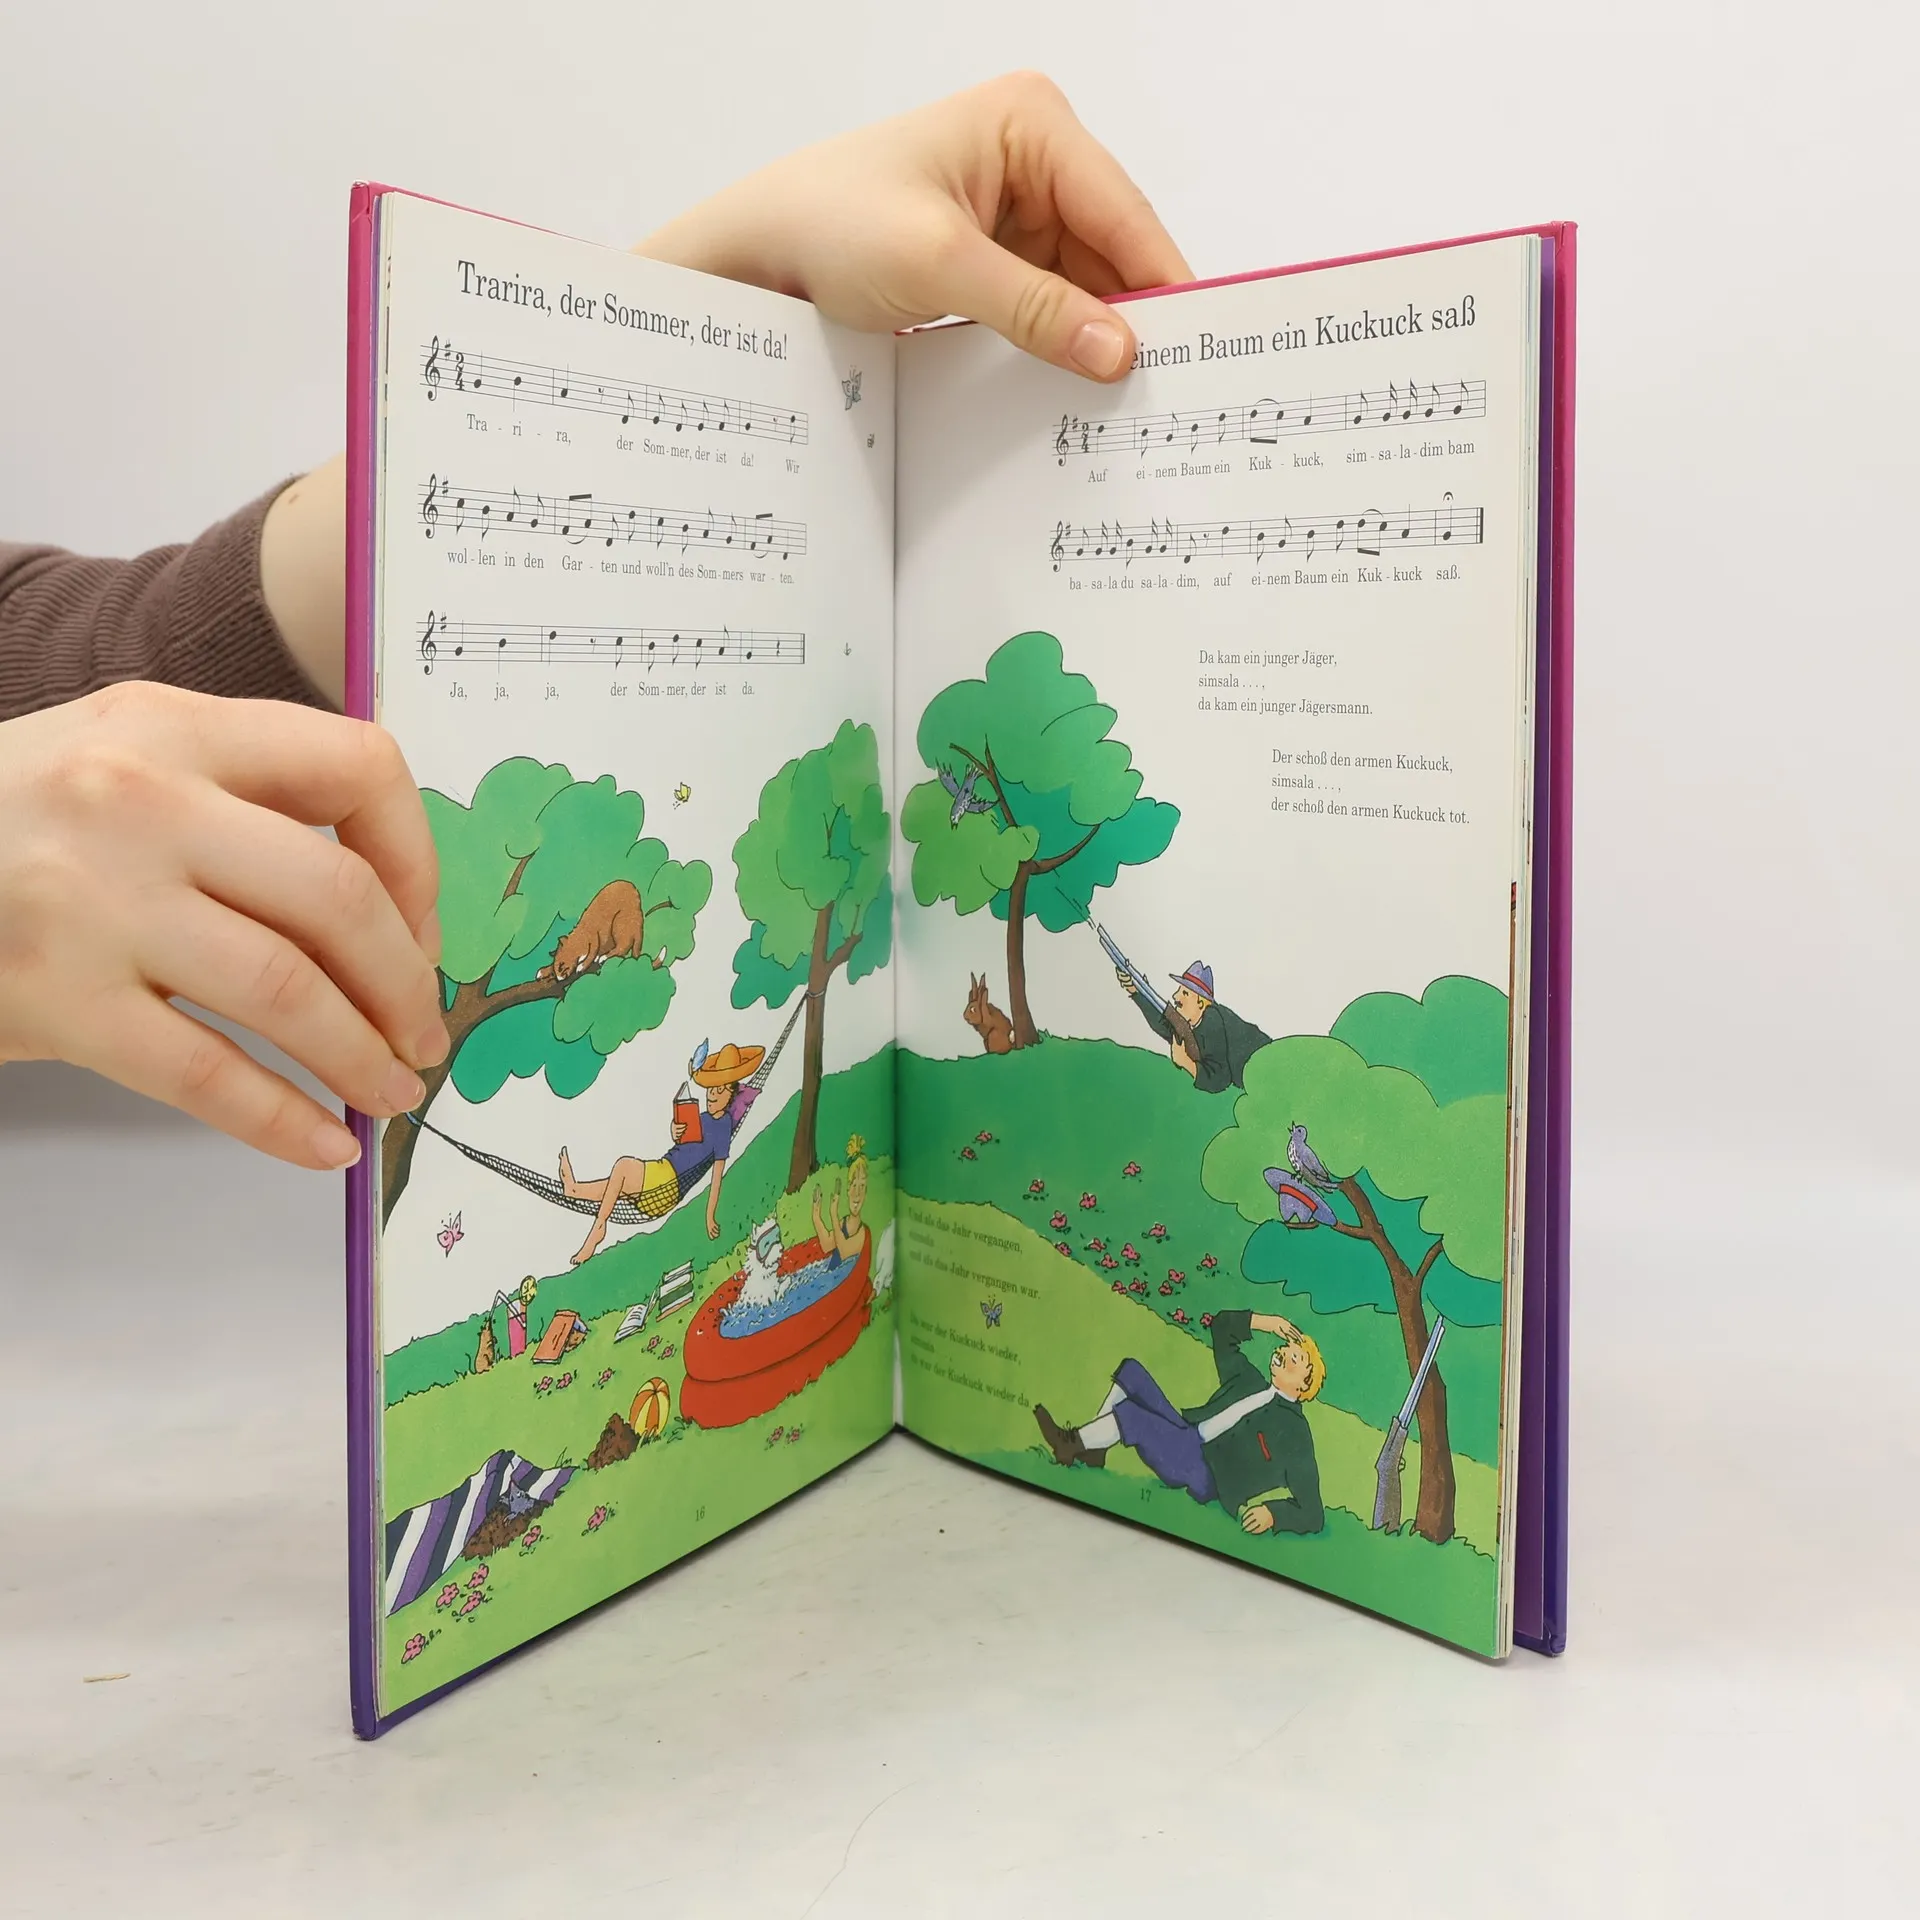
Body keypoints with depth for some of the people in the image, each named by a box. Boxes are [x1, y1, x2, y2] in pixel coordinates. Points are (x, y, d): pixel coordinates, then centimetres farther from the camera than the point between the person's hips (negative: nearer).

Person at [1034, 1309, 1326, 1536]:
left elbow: (1311, 1515, -15)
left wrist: (1273, 1513, -32)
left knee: (1131, 1415, -27)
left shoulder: (1294, 1432, -11)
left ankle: (1072, 1446, -3)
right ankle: (1091, 1449, 1)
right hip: (1184, 1440, 8)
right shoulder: (1249, 1379, 10)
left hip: (1202, 1473, -8)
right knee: (1131, 1371, 4)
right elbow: (1221, 1326, 19)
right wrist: (1264, 1323, 5)